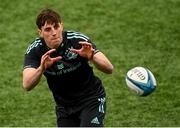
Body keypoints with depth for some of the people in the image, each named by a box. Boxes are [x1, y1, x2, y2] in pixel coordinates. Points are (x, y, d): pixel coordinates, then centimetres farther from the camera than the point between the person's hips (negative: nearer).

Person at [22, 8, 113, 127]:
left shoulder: (79, 40, -22)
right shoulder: (35, 50, -16)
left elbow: (109, 69, -25)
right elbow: (27, 85, -30)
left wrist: (91, 57, -45)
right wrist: (41, 68, -49)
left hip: (92, 100, -3)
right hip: (64, 107, 3)